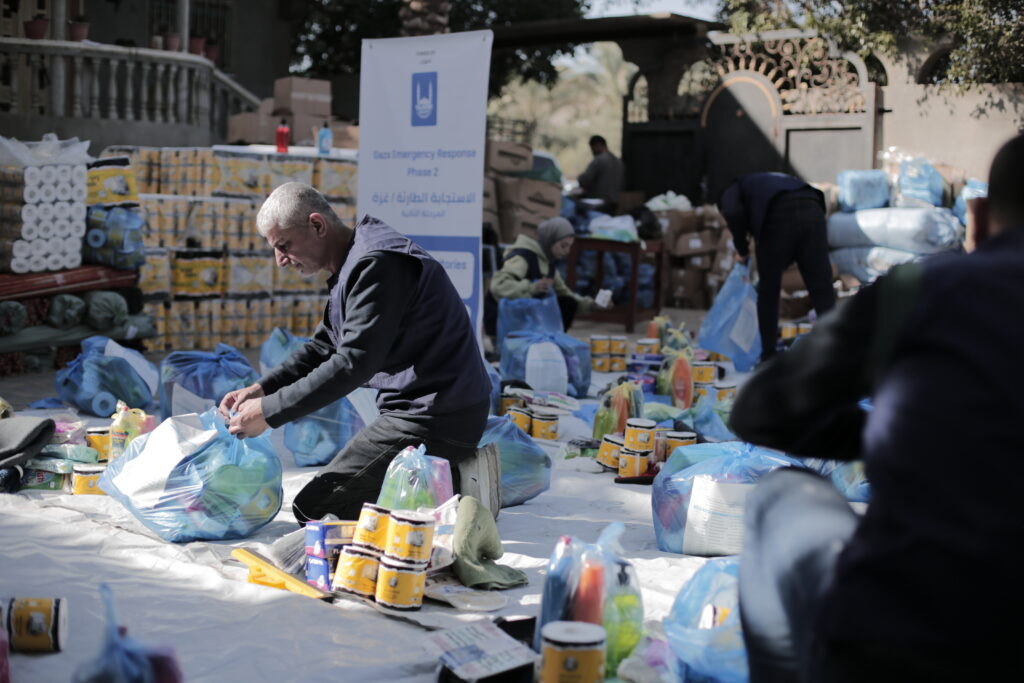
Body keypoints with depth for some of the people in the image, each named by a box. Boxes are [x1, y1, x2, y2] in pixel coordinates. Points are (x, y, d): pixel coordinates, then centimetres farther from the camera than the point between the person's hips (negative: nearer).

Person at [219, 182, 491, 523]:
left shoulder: (376, 264, -18)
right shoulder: (353, 265, 16)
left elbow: (354, 363, -25)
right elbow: (322, 348, 21)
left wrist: (270, 411, -19)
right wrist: (261, 388, 7)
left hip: (433, 418, -11)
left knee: (312, 509, -8)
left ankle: (453, 489, -9)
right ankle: (462, 479, 10)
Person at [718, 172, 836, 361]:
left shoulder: (732, 190, 25)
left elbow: (733, 213, -2)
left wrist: (742, 250, 12)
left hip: (778, 218, -5)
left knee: (768, 291, 11)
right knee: (822, 289, 6)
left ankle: (769, 358, 18)